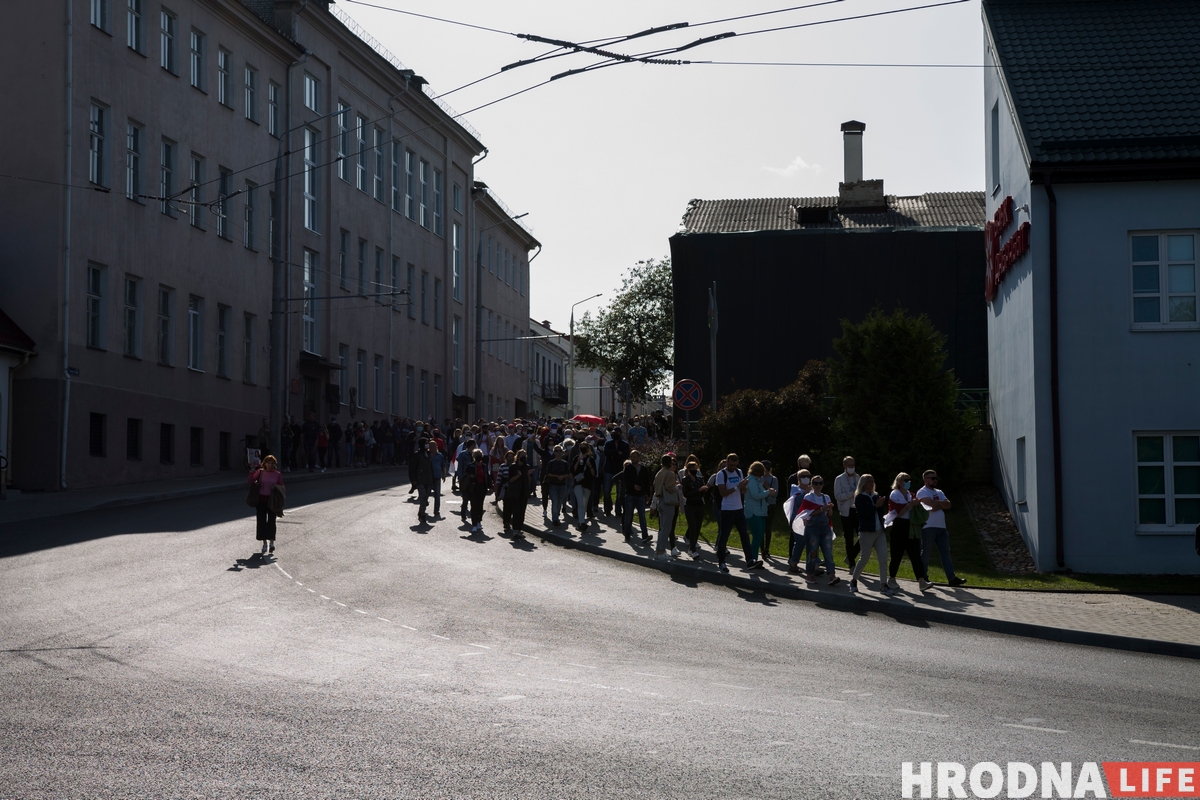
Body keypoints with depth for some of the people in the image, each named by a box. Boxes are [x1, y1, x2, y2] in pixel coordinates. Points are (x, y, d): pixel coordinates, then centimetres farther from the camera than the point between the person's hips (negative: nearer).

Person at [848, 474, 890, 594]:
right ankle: (853, 580, 21)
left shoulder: (876, 497, 13)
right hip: (867, 532, -5)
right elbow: (863, 514, -16)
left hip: (880, 531, 5)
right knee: (864, 559, 2)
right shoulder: (859, 498, -3)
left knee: (883, 559, -3)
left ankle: (883, 584, 0)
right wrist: (876, 506, -16)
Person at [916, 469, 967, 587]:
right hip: (928, 527, -7)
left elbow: (948, 505, 4)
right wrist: (941, 503, -3)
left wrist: (937, 503, -8)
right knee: (926, 553, -1)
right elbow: (932, 504, -19)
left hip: (941, 527, 7)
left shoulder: (939, 492, 19)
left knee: (946, 553, 3)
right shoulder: (922, 492, -4)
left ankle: (951, 578, 1)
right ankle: (924, 578, 7)